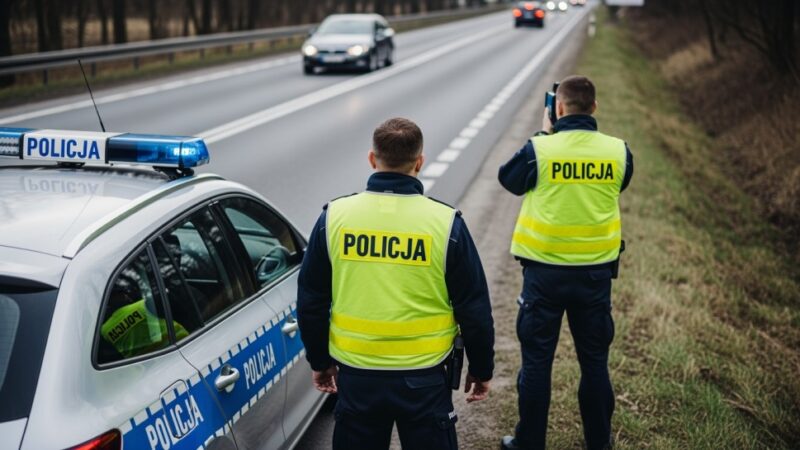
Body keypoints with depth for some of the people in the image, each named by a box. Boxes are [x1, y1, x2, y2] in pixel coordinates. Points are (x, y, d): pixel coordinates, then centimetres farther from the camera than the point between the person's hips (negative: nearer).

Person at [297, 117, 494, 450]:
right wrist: (481, 369, 10)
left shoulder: (334, 216, -5)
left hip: (356, 377, 2)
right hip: (423, 380, -1)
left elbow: (310, 301, 3)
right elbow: (474, 308, -4)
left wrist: (320, 361, 17)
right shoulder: (445, 222, -10)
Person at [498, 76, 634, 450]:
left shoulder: (539, 149, -13)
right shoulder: (618, 151, -5)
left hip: (545, 271, -2)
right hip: (596, 270, 3)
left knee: (536, 359, 10)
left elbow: (508, 179, 5)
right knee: (594, 360, 15)